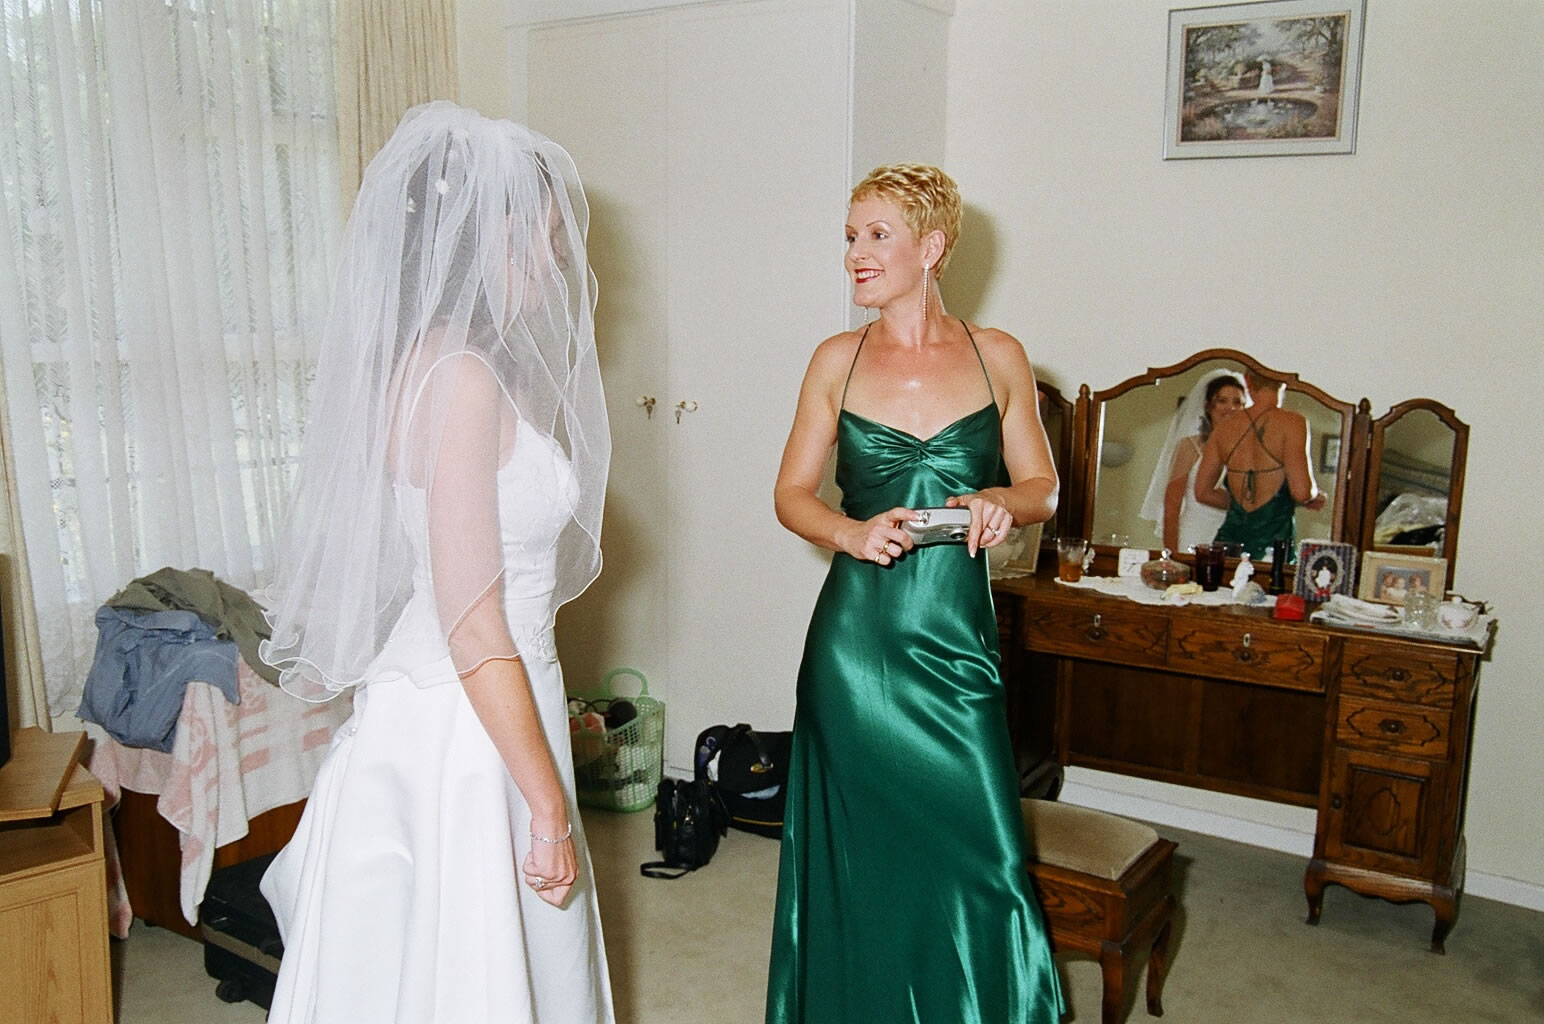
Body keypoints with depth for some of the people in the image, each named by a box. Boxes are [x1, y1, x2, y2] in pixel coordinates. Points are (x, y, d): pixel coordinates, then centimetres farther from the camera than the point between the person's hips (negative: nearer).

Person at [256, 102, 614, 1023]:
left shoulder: (425, 361, 7)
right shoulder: (460, 377, -22)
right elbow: (475, 632, -23)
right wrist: (551, 810, -17)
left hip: (452, 715, 9)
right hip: (468, 735, -9)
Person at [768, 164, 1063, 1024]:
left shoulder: (998, 357, 3)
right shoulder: (839, 359, 4)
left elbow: (1043, 487, 9)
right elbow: (792, 492, 5)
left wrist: (1002, 501, -13)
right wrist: (851, 532, -14)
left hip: (956, 638, 0)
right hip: (855, 639, 1)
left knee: (974, 855, 2)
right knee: (858, 856, 10)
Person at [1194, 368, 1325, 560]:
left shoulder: (1225, 427, 8)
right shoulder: (1292, 422, -5)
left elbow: (1202, 492, 12)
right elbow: (1301, 492, -13)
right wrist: (1316, 497, 9)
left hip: (1229, 538, 4)